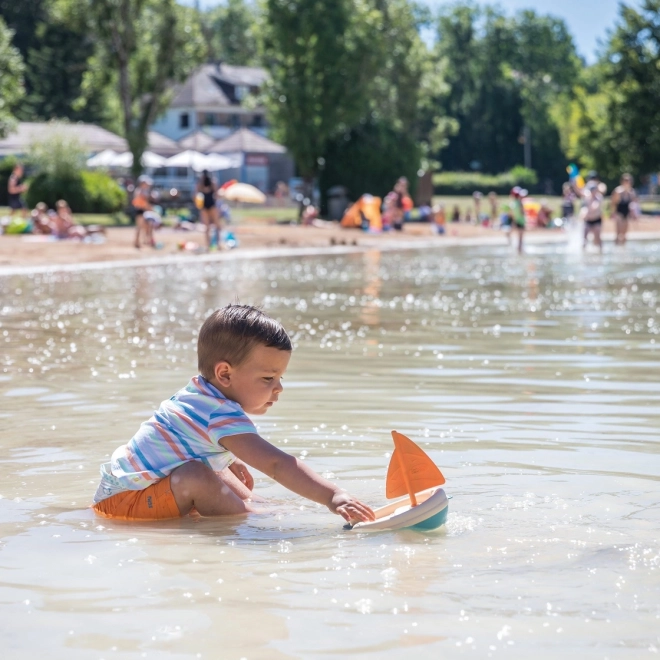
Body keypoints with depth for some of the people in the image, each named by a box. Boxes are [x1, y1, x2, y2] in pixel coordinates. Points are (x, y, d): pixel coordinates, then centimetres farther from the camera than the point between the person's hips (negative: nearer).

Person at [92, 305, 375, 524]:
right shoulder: (222, 416, -26)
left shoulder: (198, 393, 5)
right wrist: (333, 497, -40)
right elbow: (277, 464, -35)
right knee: (196, 476, -34)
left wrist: (231, 460, 27)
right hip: (124, 499, -11)